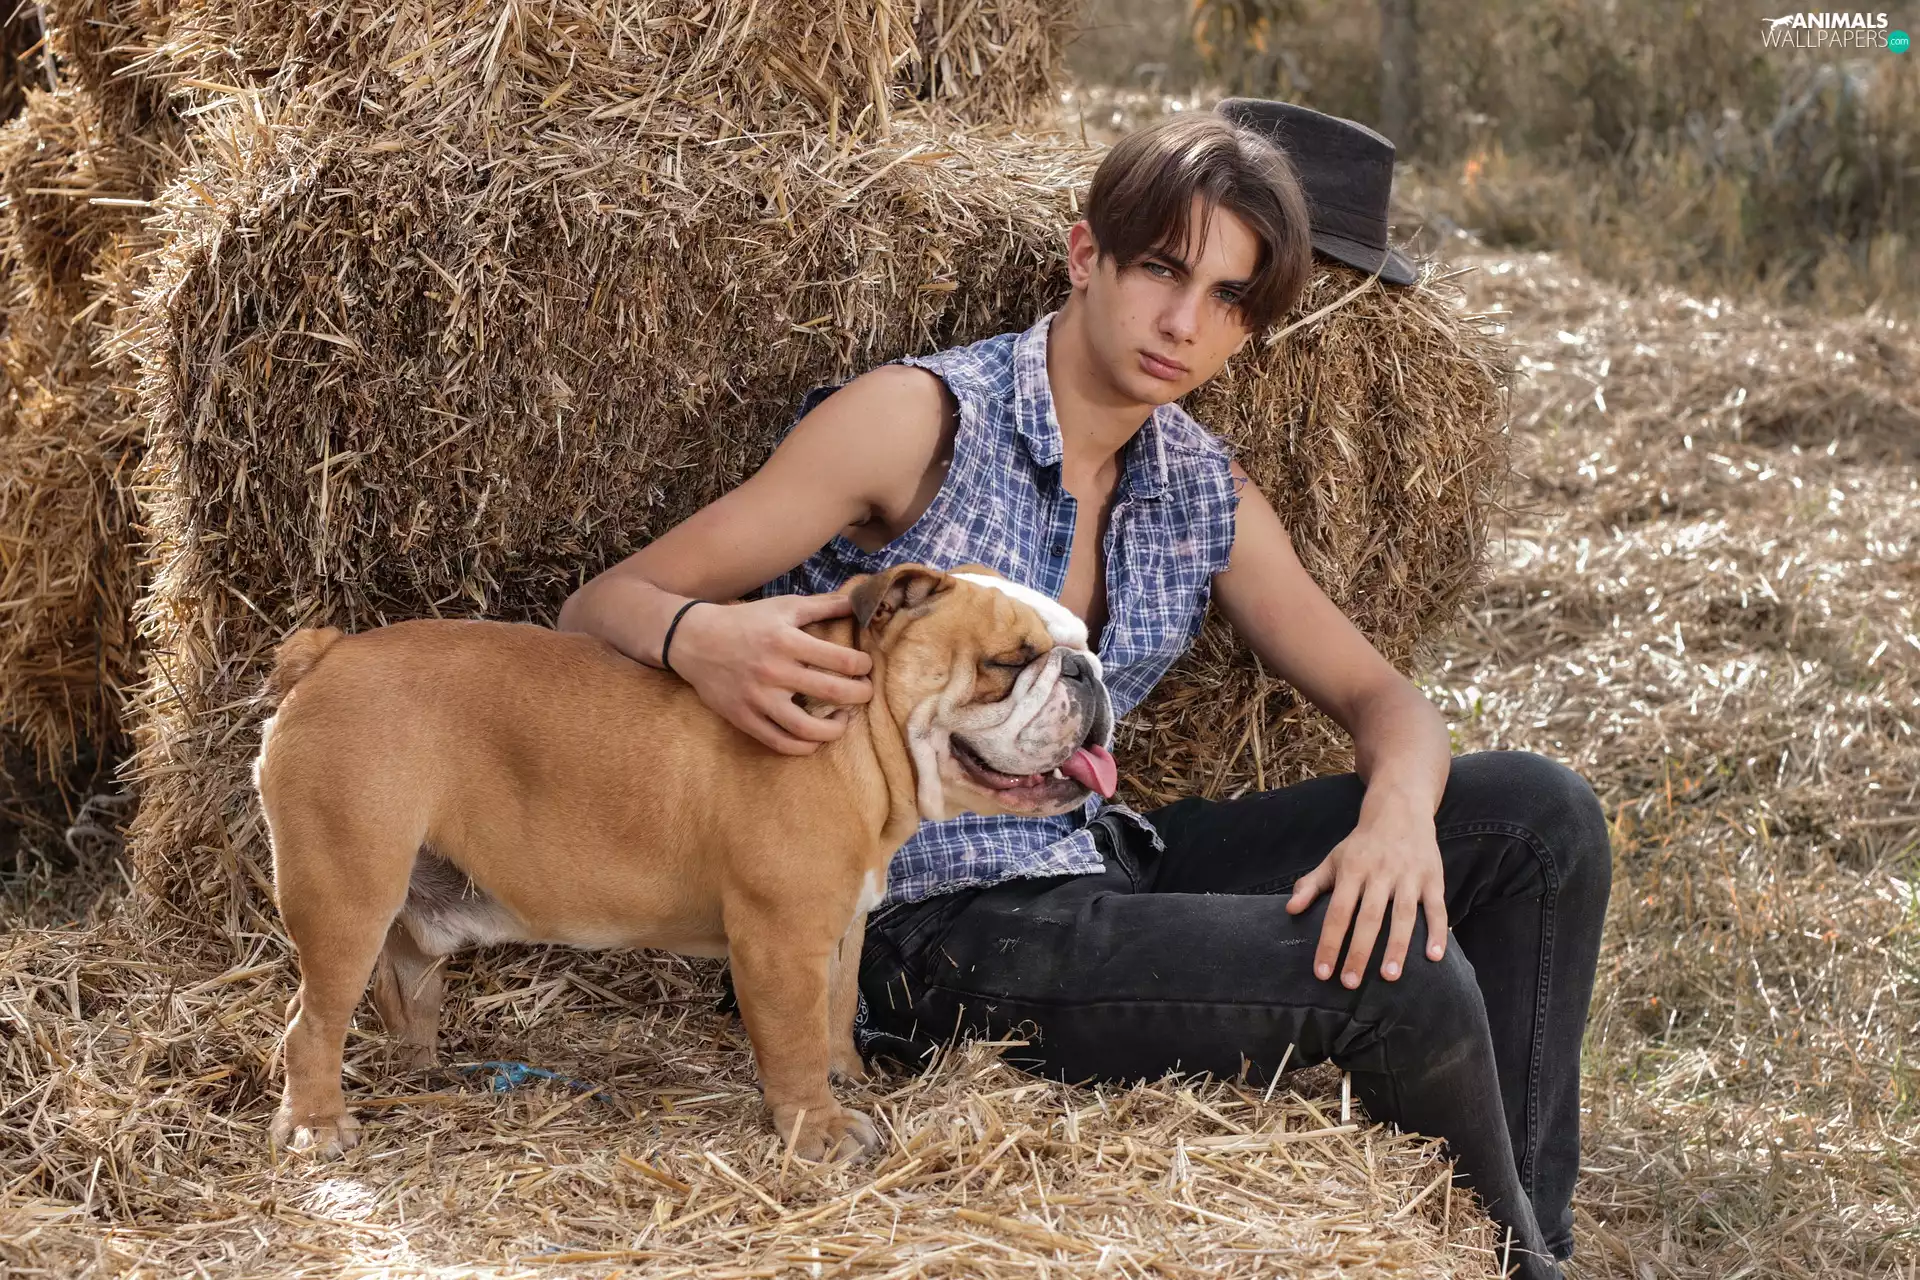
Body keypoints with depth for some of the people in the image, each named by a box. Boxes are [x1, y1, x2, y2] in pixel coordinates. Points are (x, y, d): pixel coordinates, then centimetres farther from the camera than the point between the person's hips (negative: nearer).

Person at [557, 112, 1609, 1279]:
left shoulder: (1204, 490, 8)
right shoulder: (919, 418, -12)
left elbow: (1377, 694, 11)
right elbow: (602, 608, -11)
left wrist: (1401, 808, -15)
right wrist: (703, 641, -37)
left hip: (1096, 865, 8)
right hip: (928, 936, -7)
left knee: (1539, 816, -1)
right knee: (1405, 980, -23)